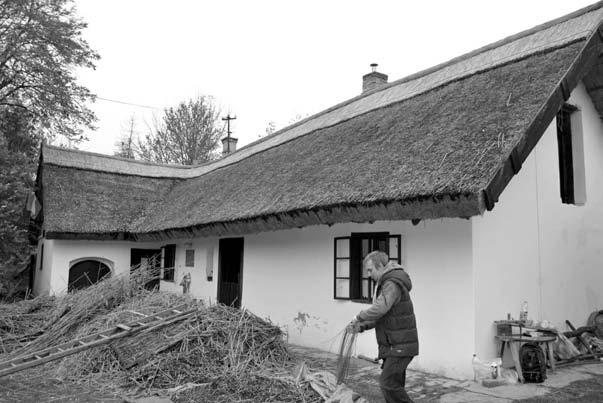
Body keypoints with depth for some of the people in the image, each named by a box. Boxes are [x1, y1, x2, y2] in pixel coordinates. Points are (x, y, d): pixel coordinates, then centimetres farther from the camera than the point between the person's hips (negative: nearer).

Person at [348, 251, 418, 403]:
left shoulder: (392, 284, -17)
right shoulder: (385, 284, 16)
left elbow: (380, 308, -34)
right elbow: (382, 317, 17)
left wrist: (359, 317, -20)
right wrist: (362, 326, 4)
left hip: (400, 346, -10)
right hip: (393, 346, 10)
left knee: (388, 383, -10)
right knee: (395, 386, 13)